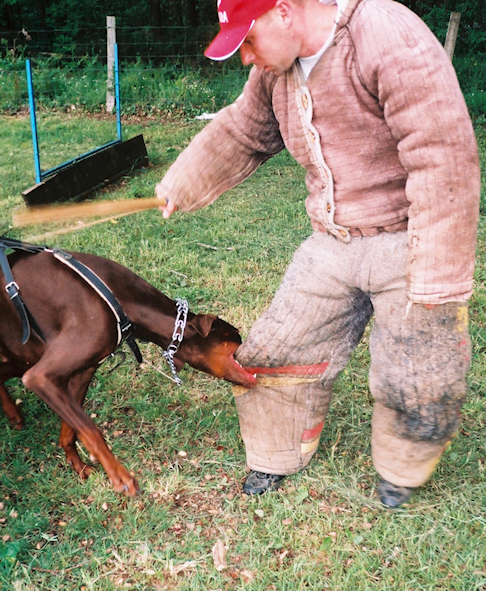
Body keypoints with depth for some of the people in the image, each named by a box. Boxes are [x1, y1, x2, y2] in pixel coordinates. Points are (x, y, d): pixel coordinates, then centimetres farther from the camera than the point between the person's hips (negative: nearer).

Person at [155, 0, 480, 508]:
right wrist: (179, 188, 25)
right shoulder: (276, 70, 3)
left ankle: (400, 471, 33)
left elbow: (442, 158, -26)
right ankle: (277, 457, 33)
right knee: (279, 351, 7)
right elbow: (238, 136, 19)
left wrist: (438, 275, -25)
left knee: (417, 383, 1)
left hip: (409, 240, -6)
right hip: (333, 244, 6)